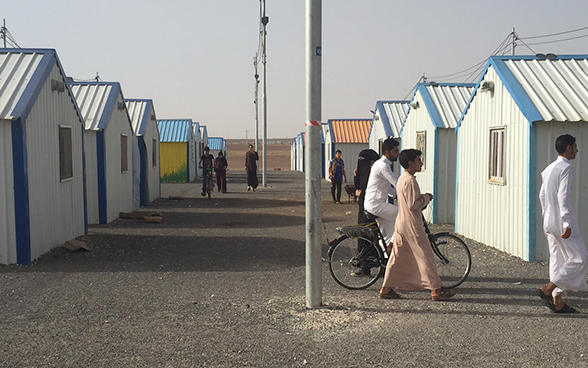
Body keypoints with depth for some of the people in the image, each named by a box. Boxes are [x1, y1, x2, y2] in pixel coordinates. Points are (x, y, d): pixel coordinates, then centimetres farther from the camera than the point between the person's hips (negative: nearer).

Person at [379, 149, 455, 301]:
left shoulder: (402, 179, 13)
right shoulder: (410, 180, -18)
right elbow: (413, 204, -23)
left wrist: (424, 198, 12)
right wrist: (426, 197, -8)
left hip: (401, 223, 10)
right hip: (411, 225, -10)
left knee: (397, 256, 11)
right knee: (425, 256, -1)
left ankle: (386, 288, 13)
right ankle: (436, 290, 7)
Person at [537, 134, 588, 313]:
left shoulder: (549, 168, 14)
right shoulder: (566, 168, -12)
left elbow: (542, 195, 18)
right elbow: (563, 196, -21)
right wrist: (567, 223, -22)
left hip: (549, 222, 9)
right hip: (562, 222, -9)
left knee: (558, 260, 12)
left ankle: (557, 300, 13)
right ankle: (548, 288, -6)